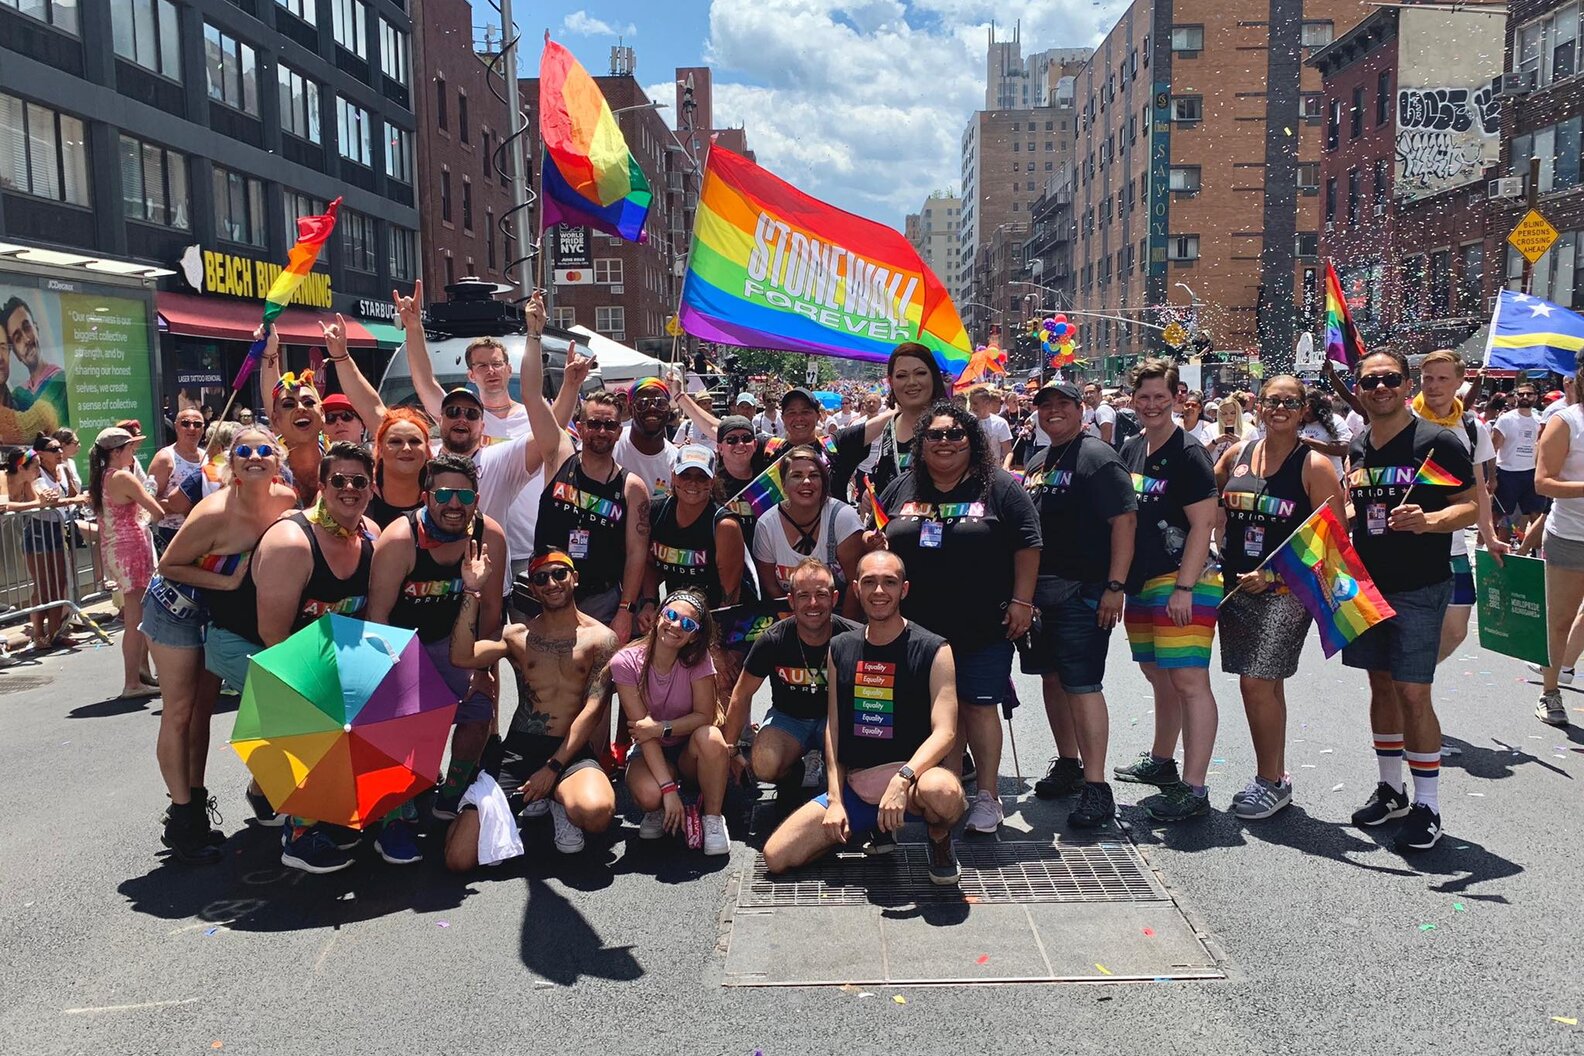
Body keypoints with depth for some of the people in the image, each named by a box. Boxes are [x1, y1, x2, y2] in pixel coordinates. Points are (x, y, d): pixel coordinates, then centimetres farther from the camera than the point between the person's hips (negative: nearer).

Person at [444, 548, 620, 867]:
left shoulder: (600, 638, 3)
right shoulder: (517, 635, 11)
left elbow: (593, 709, -5)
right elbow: (461, 657, -7)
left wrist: (553, 768, -12)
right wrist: (472, 592, -11)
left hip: (570, 751, -2)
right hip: (518, 749, 3)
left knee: (597, 811, -38)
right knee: (459, 859, -13)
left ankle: (561, 802, 3)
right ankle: (533, 800, 15)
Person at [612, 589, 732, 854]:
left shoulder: (697, 659, -13)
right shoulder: (625, 662, -17)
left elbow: (704, 716, -14)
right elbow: (643, 728, -21)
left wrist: (662, 728, -28)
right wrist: (669, 788, -27)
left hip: (689, 751, 1)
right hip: (649, 752, -1)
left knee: (710, 737, -34)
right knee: (649, 795, -34)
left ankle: (712, 817, -13)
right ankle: (659, 810, 5)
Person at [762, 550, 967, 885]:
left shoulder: (934, 651, -8)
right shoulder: (840, 649, 8)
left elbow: (944, 732, -15)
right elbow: (834, 727, 9)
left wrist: (902, 780, -30)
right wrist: (835, 799, 0)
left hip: (912, 776, -4)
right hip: (854, 785, 5)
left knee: (943, 790, -41)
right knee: (775, 857, -7)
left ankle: (939, 840, 0)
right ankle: (873, 826, 16)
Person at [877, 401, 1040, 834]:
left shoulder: (999, 487, 0)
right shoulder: (902, 489, 11)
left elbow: (1027, 545, -3)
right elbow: (878, 541, 21)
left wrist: (1021, 601, -8)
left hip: (985, 626, -3)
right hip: (921, 627, 4)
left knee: (978, 706, 0)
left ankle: (987, 797, 12)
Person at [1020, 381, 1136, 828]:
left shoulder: (1097, 456, -8)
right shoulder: (1038, 459, 17)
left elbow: (1124, 520, -16)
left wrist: (1115, 586, -22)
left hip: (1081, 592, -8)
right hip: (1038, 589, 8)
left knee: (1082, 685, -9)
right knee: (1051, 678, 15)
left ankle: (1096, 787, -4)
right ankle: (1068, 763, 30)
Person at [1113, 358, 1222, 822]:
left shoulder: (1188, 454, -9)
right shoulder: (1130, 451, 13)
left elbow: (1203, 525, -15)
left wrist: (1184, 587, -21)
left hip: (1182, 583, -8)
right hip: (1141, 583, 9)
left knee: (1189, 681, -10)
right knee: (1160, 678, 20)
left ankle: (1193, 789, -9)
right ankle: (1160, 762, 36)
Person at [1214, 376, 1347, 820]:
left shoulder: (1314, 465, -7)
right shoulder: (1236, 455, 8)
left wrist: (1272, 573, -16)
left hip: (1285, 591, -5)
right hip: (1237, 585, 5)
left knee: (1257, 684, -9)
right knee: (1265, 686, 14)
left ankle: (1271, 781, 7)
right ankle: (1274, 776, 26)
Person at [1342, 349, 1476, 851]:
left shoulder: (1436, 441, -9)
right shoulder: (1357, 447, 9)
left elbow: (1472, 506, -10)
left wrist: (1429, 520, -27)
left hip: (1419, 588, -6)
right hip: (1367, 584, 6)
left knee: (1413, 694, -6)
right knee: (1381, 686, 14)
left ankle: (1427, 805, 6)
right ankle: (1390, 789, 27)